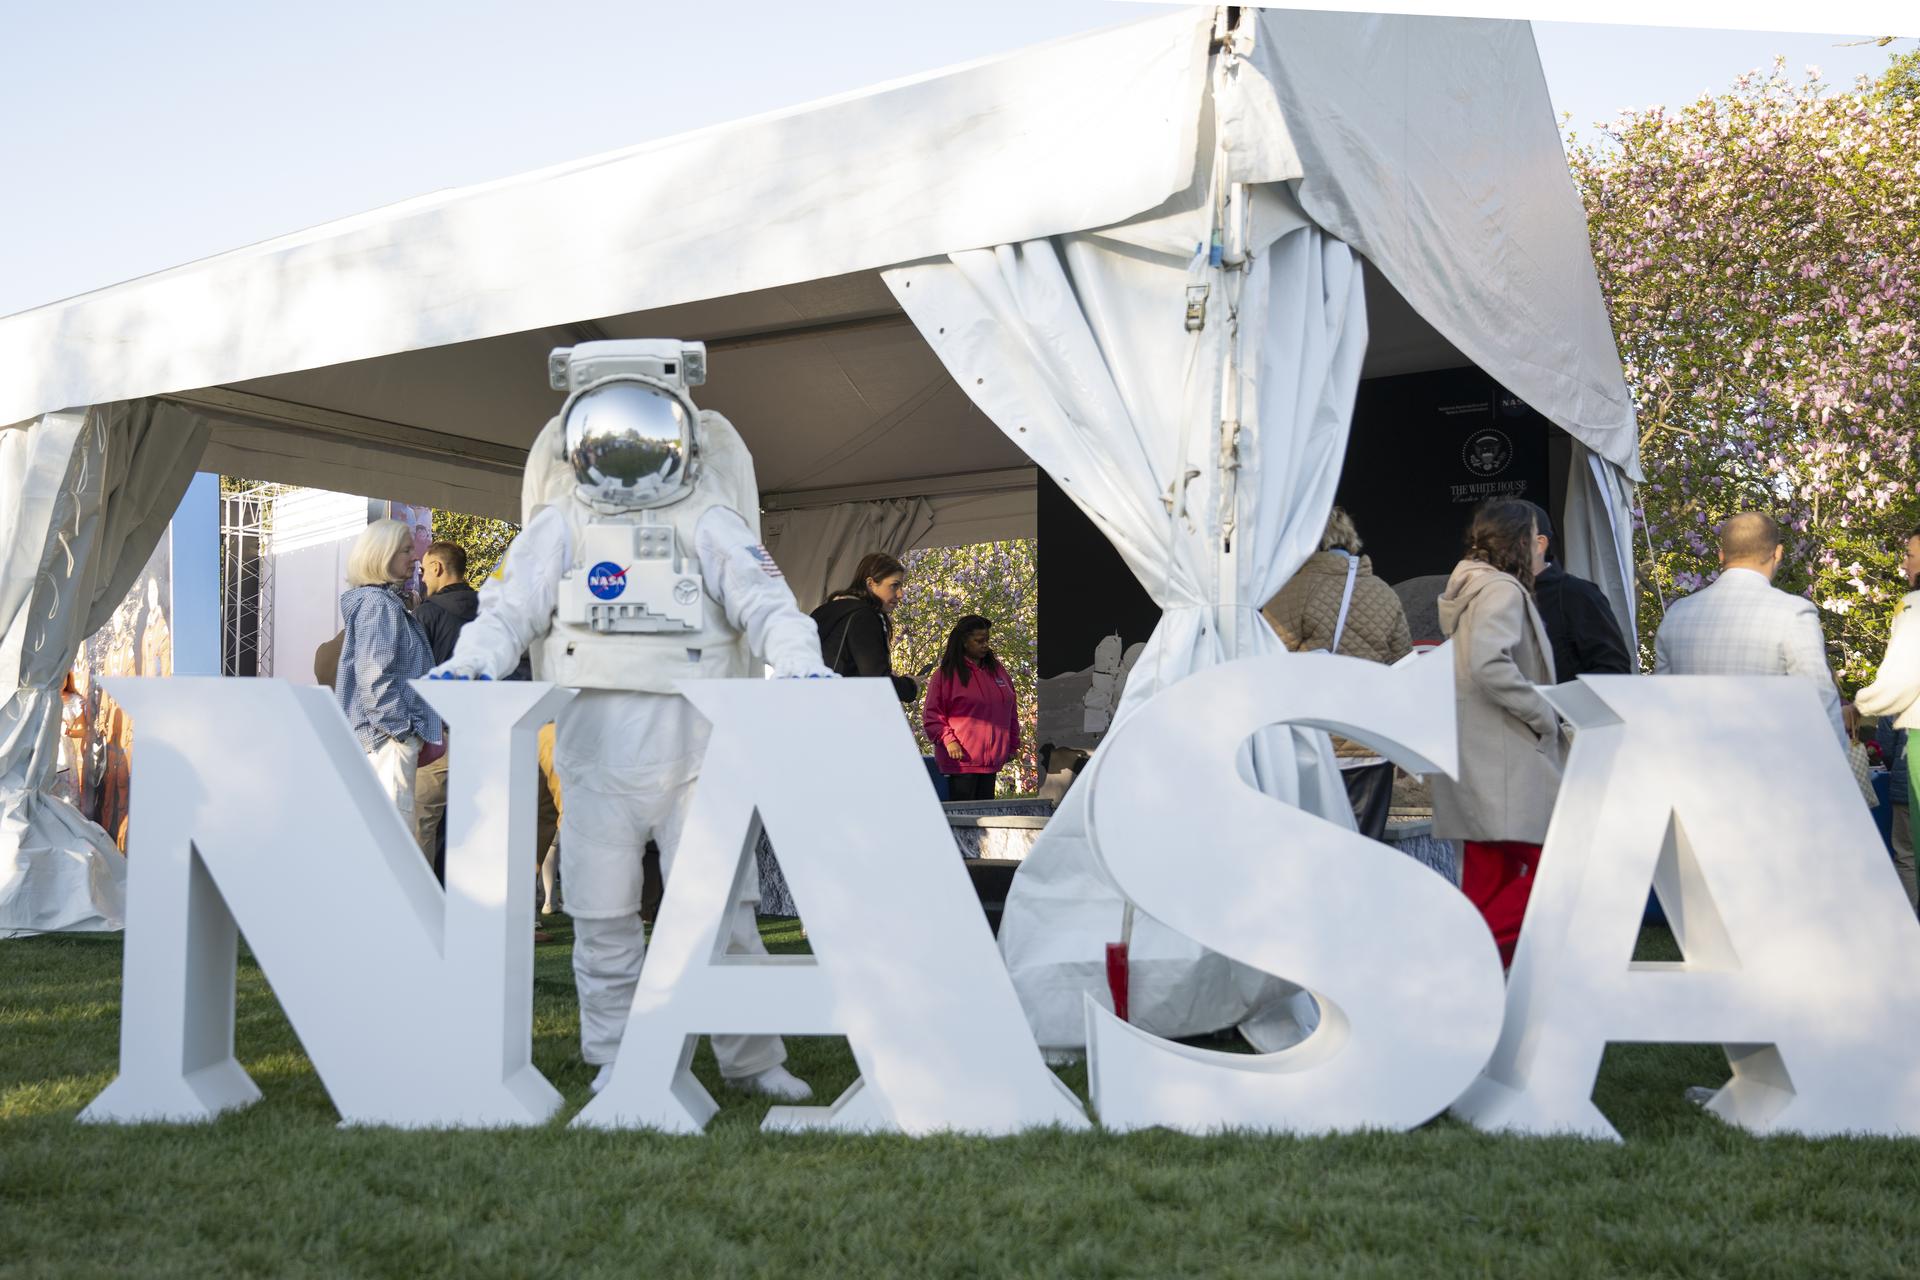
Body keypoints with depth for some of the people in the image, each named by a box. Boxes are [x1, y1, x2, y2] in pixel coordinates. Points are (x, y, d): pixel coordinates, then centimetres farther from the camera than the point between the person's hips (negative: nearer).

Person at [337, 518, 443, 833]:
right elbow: (375, 677, -19)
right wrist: (402, 729, -15)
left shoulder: (387, 601, 18)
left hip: (388, 734, 11)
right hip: (389, 736, -11)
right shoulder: (379, 604, -12)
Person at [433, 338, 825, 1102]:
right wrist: (468, 665, -15)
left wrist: (800, 666, -22)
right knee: (603, 918, 7)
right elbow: (511, 607, 4)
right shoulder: (560, 528, 11)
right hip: (597, 758, 2)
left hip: (696, 754, -1)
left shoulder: (710, 524, 6)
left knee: (723, 910, 1)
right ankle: (617, 1062, 21)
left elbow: (763, 601, -4)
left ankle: (750, 1058, 14)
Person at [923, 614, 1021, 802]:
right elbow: (931, 715, -4)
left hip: (992, 758, 6)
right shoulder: (946, 674, -2)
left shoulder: (997, 670, 15)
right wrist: (948, 740, -15)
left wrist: (1013, 744, 18)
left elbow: (1011, 711, 21)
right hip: (961, 759, -5)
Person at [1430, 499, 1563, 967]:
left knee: (1489, 872, 10)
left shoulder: (1470, 587, 18)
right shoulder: (1502, 590, -12)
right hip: (1504, 760, -10)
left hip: (1475, 760, 10)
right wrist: (1544, 716, -15)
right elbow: (1490, 665, -25)